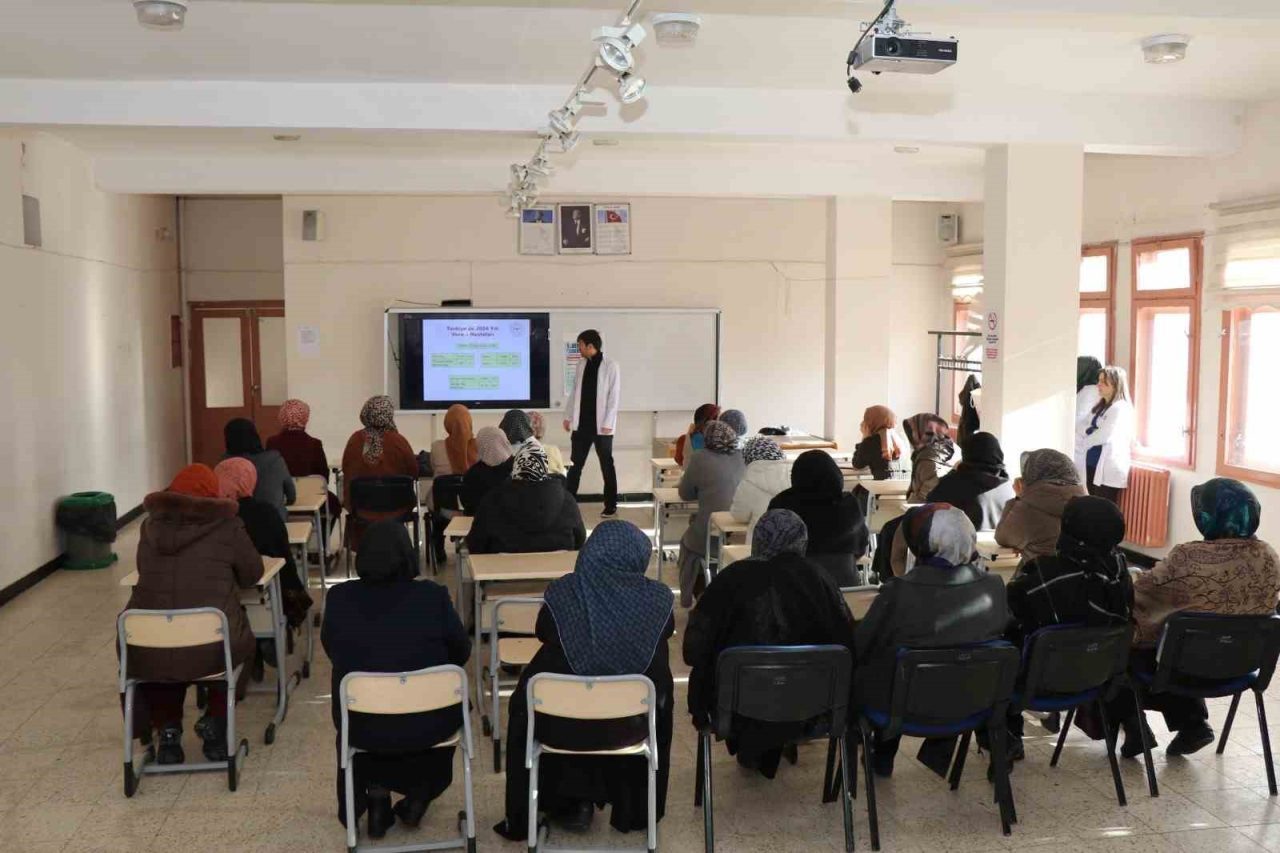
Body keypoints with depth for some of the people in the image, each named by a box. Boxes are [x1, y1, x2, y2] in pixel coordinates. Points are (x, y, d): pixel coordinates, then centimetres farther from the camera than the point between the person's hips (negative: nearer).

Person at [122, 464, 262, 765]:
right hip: (211, 651, -2)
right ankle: (215, 721, 20)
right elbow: (252, 575, 10)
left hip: (146, 654, 3)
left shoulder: (151, 525, 8)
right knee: (239, 642, 32)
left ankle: (166, 728, 26)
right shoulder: (227, 526, -2)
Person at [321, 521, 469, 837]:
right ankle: (418, 795, 37)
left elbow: (331, 650, 8)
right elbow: (461, 652, 0)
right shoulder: (433, 596, -16)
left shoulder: (339, 598, -11)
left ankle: (376, 796, 34)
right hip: (428, 723, -1)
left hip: (363, 727, 2)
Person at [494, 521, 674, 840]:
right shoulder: (657, 599, -13)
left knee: (524, 701, 32)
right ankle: (635, 810, 44)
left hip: (563, 723, -1)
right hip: (631, 723, 1)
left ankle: (572, 802, 39)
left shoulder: (562, 594, -16)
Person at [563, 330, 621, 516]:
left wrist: (608, 423, -16)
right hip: (581, 424, 5)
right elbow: (575, 391, 14)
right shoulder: (581, 364, 7)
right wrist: (568, 416, 11)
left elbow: (614, 396, -12)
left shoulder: (611, 366, -10)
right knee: (575, 464, 6)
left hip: (601, 426, -5)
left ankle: (611, 506, 15)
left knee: (607, 466, 6)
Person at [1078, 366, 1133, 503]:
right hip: (1094, 466, 9)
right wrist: (1088, 432, -2)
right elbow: (1091, 430, 20)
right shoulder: (1101, 406, 17)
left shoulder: (1120, 408, -12)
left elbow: (1104, 436, -17)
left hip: (1109, 470, -9)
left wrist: (1085, 441, 0)